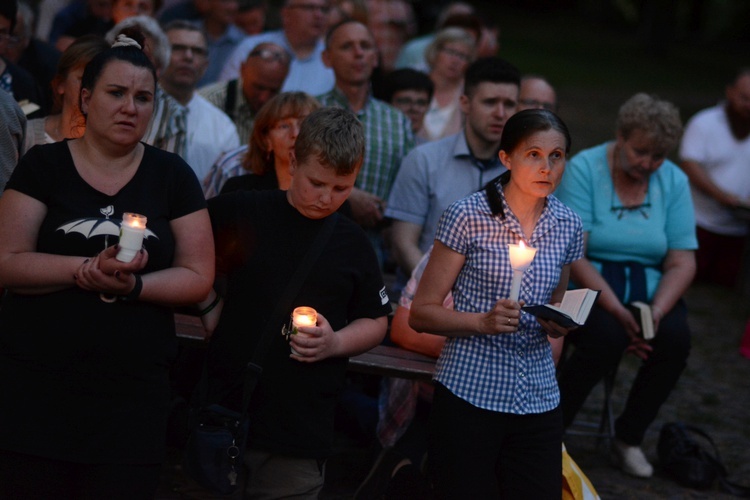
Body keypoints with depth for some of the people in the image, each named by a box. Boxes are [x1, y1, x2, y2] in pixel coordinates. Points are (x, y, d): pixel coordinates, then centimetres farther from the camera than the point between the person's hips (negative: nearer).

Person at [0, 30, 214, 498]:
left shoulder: (172, 175, 6)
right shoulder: (43, 166, 2)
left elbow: (198, 276, 3)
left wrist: (132, 285, -16)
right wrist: (89, 268, -20)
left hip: (135, 393, 1)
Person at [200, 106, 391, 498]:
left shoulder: (352, 244, 8)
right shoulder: (237, 213, 0)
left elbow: (375, 323, 14)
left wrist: (335, 343, -5)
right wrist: (210, 311, -2)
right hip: (223, 416, -1)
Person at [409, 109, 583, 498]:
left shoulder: (568, 225, 7)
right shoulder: (468, 216, -7)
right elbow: (421, 314, -5)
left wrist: (559, 323, -1)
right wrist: (483, 322, -19)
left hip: (538, 400, 4)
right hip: (468, 395, -4)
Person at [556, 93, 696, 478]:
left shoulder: (674, 182, 4)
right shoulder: (584, 169, -9)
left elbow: (682, 262, 1)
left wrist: (656, 312, -18)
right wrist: (616, 311, -24)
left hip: (648, 290, 4)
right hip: (585, 288, -4)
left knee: (676, 338, -25)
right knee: (607, 336, -33)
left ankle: (629, 437, -4)